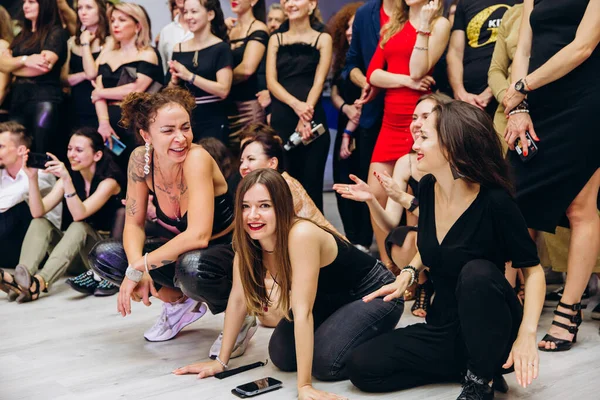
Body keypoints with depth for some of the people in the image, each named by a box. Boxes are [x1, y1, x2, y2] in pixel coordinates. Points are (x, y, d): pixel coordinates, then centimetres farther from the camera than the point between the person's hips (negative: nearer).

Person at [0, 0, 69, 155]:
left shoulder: (56, 32, -1)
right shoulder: (22, 35, 20)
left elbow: (43, 66, -14)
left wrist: (13, 67, 2)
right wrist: (24, 60, -12)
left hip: (44, 98, -7)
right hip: (18, 98, 7)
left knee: (40, 153, -5)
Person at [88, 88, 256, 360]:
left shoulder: (197, 158, -28)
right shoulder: (141, 159, -12)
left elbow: (198, 236, -36)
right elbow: (134, 223, -4)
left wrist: (139, 267, -31)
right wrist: (135, 265, -24)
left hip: (227, 254, -6)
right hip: (182, 250, 6)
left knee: (191, 267, -40)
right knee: (102, 255, -8)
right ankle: (181, 302, 11)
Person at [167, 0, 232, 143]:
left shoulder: (221, 48, -7)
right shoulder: (179, 48, 7)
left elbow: (223, 90, -16)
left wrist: (189, 76, -19)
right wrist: (175, 80, -7)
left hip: (212, 122, -4)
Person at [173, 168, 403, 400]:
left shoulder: (301, 235, -36)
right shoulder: (247, 239, -15)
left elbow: (302, 311, -38)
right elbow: (238, 299, -5)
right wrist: (221, 361, -2)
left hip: (375, 295, -7)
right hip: (329, 300, 7)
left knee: (325, 360, -25)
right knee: (282, 356, -6)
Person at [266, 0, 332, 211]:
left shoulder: (322, 39, 8)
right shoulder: (276, 39, 14)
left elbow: (318, 82, -2)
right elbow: (271, 81, 3)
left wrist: (306, 116, -16)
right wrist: (295, 104, -15)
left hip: (312, 121, -2)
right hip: (281, 120, 2)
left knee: (311, 185, -2)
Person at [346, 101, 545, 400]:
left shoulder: (494, 202, -22)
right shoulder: (427, 188, -3)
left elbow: (532, 269, -13)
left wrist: (527, 333, -25)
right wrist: (409, 272, 0)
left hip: (490, 331, -5)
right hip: (444, 327, 6)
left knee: (476, 272, -37)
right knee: (362, 367, -10)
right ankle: (465, 365, 4)